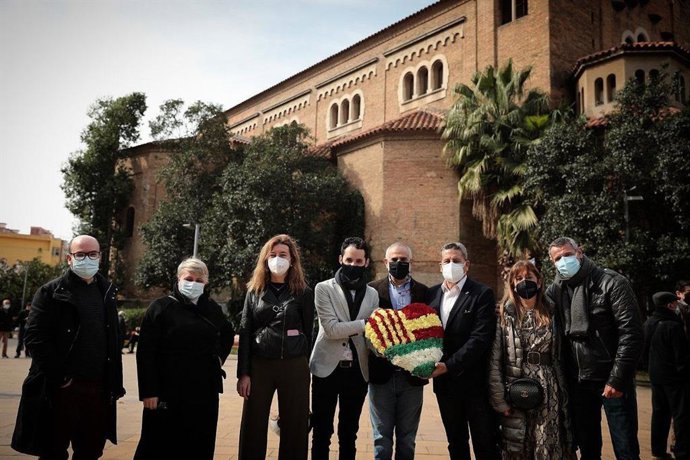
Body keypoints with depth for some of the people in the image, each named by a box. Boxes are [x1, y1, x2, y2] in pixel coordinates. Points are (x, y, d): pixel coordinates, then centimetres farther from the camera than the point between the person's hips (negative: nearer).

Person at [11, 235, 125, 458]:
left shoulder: (107, 293, 12)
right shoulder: (51, 293, -2)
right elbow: (35, 338, -11)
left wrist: (115, 384, 8)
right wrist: (59, 376, -15)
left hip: (98, 389, 4)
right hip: (61, 387, -4)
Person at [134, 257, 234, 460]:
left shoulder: (213, 309, 8)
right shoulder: (161, 307, -5)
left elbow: (228, 335, 27)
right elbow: (145, 353, -9)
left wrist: (219, 357, 10)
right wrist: (148, 391, -14)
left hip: (204, 390, 4)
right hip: (167, 390, -4)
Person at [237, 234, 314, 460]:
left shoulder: (304, 292, 3)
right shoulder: (255, 291, 7)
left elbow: (308, 333, 5)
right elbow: (245, 332, 3)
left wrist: (303, 365, 4)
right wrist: (243, 373, -3)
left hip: (294, 367, -1)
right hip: (259, 365, 1)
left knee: (294, 426, 5)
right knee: (253, 425, 6)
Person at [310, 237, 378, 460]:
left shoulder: (372, 294, 9)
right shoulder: (324, 288, -3)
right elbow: (331, 329, -14)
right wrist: (365, 324, -17)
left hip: (357, 371, 3)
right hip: (328, 368, -3)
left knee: (349, 433, 13)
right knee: (322, 433, 5)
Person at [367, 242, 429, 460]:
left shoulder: (423, 292, 5)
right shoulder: (373, 289, 0)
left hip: (412, 376, 2)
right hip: (381, 374, -1)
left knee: (407, 439, 13)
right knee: (382, 438, 8)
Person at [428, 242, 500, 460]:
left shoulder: (482, 294, -8)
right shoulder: (432, 294, 8)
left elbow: (480, 338, -16)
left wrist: (449, 365, -22)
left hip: (475, 382, -4)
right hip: (445, 383, 5)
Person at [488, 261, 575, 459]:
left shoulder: (551, 314, 8)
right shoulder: (505, 316, 0)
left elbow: (559, 357, 11)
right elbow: (494, 361, -4)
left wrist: (563, 395, 6)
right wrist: (499, 400, -9)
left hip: (548, 394, 2)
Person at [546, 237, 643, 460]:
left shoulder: (612, 283, -8)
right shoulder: (555, 290, 5)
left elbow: (631, 333, -13)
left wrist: (617, 379, -17)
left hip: (611, 380, -4)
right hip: (576, 382, 4)